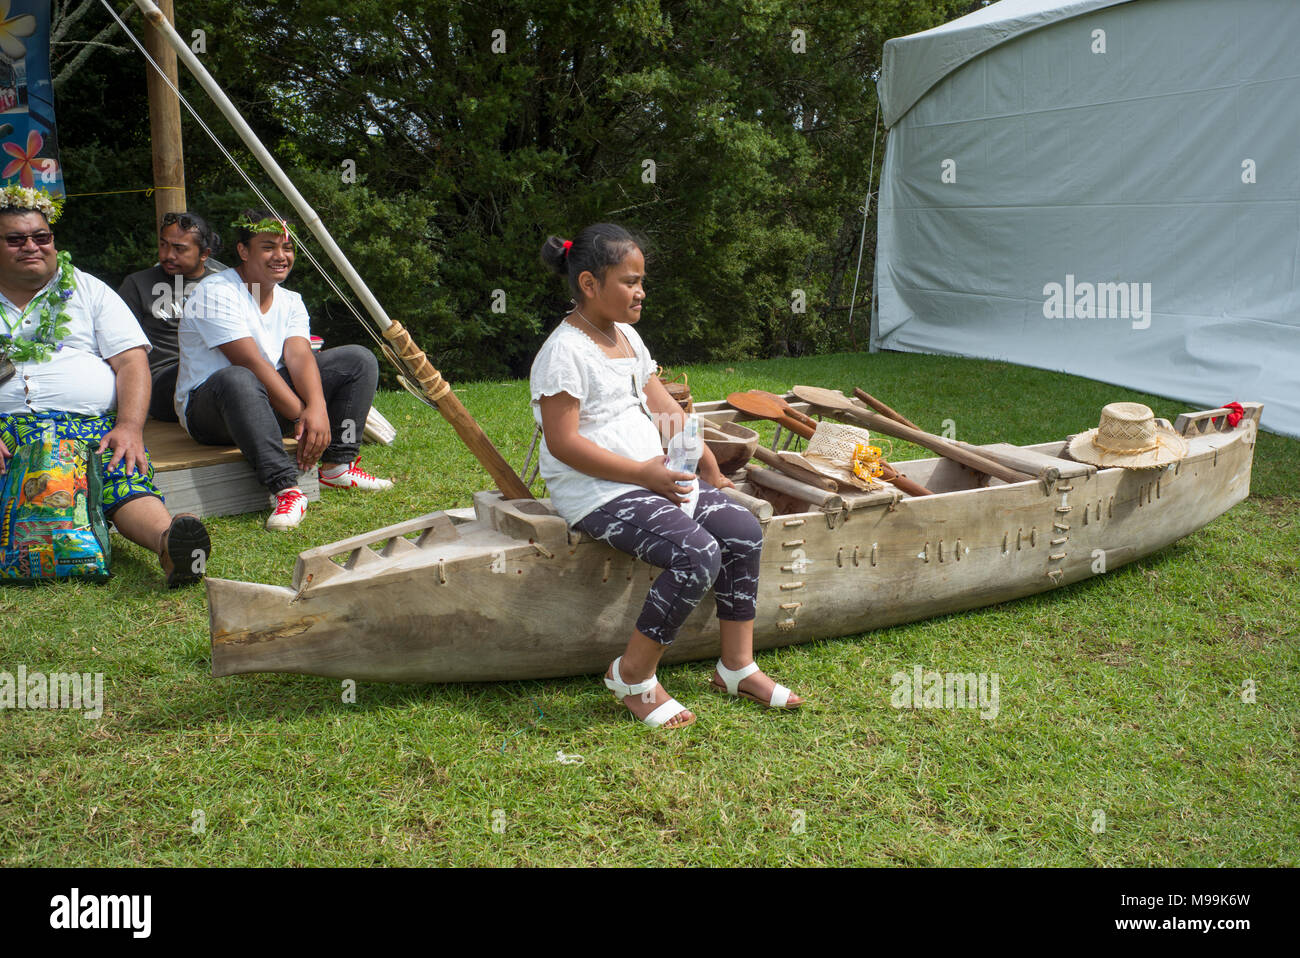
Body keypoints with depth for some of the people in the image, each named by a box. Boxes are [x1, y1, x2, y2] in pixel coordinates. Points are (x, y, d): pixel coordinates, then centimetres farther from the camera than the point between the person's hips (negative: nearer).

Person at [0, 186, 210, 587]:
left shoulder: (89, 291, 22)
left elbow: (132, 362, 11)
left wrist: (129, 427, -9)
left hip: (94, 424, -1)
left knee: (124, 479, -36)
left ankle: (169, 539, -63)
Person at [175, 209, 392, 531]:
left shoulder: (290, 301, 8)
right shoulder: (215, 293, -15)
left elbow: (299, 354, -10)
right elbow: (253, 363, -24)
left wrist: (317, 408, -29)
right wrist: (301, 415, -28)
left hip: (272, 401, 7)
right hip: (207, 406, -7)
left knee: (359, 360, -1)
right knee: (238, 381, -43)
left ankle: (338, 466, -9)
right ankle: (285, 488, -40)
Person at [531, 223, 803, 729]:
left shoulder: (627, 336, 16)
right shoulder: (565, 351, -13)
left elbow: (665, 410, 20)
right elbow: (562, 443, -18)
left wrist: (709, 469, 11)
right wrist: (642, 473, -19)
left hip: (656, 474, 9)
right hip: (597, 492, -9)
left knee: (743, 532, -8)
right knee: (698, 555, -26)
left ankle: (736, 667, 6)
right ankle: (632, 676, -8)